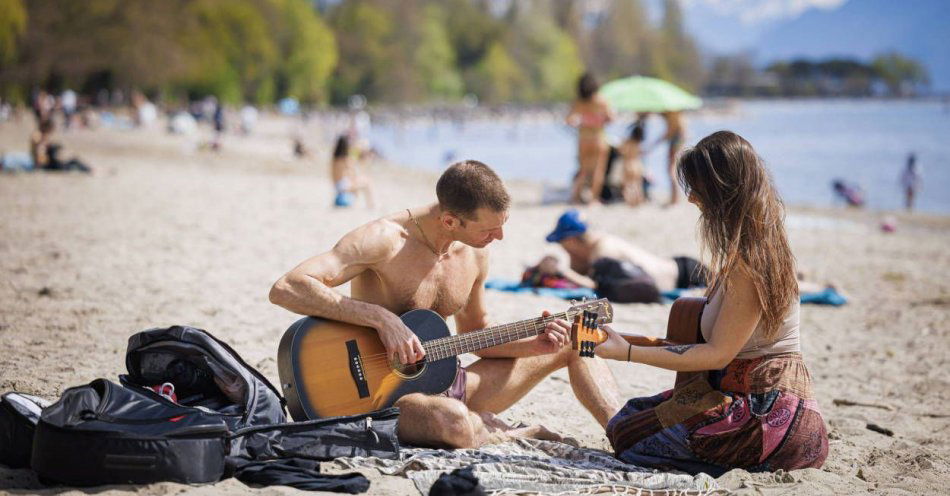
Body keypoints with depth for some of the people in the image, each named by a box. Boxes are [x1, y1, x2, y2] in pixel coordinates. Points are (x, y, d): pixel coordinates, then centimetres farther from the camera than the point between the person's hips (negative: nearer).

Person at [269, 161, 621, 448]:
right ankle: (523, 435, -10)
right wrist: (381, 318, -37)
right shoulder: (385, 240, -22)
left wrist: (535, 345, -1)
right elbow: (285, 289, -32)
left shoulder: (474, 254, 2)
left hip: (440, 385, 8)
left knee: (573, 344, 4)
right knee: (453, 422, -41)